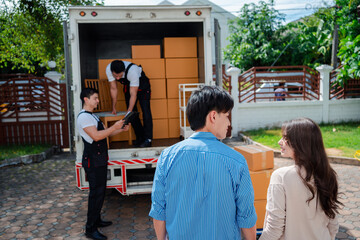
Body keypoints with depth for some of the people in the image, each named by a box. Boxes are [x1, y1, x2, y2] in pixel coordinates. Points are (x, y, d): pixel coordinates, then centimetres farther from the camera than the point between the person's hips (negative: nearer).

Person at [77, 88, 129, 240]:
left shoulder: (92, 116, 18)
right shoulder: (84, 117, -15)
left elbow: (104, 133, 17)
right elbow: (96, 136, -25)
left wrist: (121, 129, 5)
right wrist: (114, 127, -21)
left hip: (100, 160, 10)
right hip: (93, 161, -10)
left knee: (99, 191, 16)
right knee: (96, 193, -6)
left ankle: (96, 220, 29)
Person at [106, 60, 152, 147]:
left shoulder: (132, 70, -41)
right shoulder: (108, 69, -27)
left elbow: (133, 94, -36)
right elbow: (113, 89, -14)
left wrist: (129, 112, -39)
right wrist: (114, 108, -9)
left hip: (142, 85, -4)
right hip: (128, 86, 5)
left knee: (145, 110, -14)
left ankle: (148, 139, -11)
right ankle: (140, 137, 13)